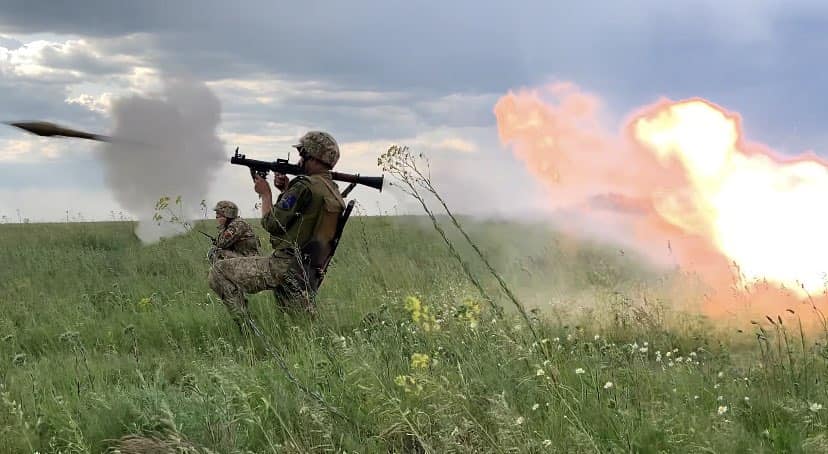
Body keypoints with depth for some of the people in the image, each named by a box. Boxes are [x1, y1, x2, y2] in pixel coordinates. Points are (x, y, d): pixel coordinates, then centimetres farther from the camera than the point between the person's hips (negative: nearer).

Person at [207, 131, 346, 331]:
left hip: (285, 266, -9)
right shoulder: (335, 193, 13)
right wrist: (287, 191, 15)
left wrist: (265, 193, 3)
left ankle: (247, 327, -12)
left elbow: (272, 224, -13)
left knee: (219, 272, -3)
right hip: (310, 275, 9)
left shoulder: (306, 186, -14)